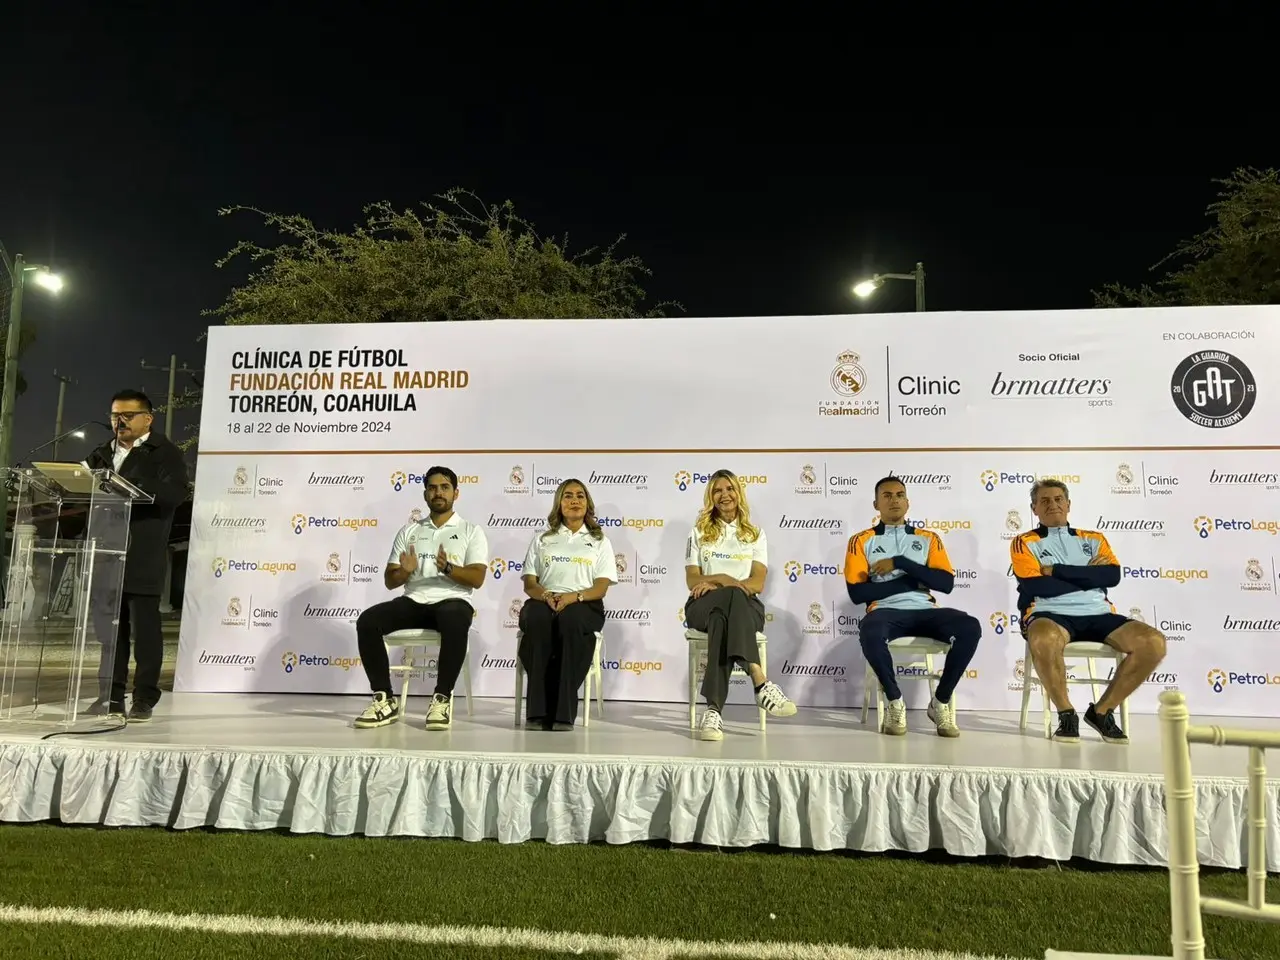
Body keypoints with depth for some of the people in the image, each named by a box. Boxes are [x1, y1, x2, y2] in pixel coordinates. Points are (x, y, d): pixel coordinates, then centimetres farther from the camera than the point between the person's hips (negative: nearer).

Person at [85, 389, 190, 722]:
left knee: (145, 625, -2)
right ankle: (111, 696, 18)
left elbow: (176, 492, -16)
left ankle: (144, 699, 5)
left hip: (143, 556, -6)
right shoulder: (103, 453, 19)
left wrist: (132, 487, -26)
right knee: (109, 624, 9)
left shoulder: (165, 452, -1)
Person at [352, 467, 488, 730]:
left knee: (454, 623, -40)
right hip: (413, 601, 4)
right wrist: (405, 571, -9)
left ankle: (442, 698, -28)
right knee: (367, 621, -23)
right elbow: (389, 580, 14)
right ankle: (385, 700, -17)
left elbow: (476, 579, -3)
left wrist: (448, 568, -21)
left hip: (452, 601, -3)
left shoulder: (471, 531, 9)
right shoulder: (409, 531, 18)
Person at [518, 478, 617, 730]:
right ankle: (538, 710, -35)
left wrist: (574, 596, -15)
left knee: (570, 620, -39)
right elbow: (529, 584, 13)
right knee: (538, 620, -37)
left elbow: (601, 587, 6)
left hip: (584, 604, -1)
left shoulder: (600, 542, 20)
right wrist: (545, 595, -11)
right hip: (544, 601, 1)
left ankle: (564, 712, -38)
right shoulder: (542, 540, 24)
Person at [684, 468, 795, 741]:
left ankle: (714, 710, -52)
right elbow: (693, 580, 6)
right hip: (704, 606, 0)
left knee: (722, 619, -40)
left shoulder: (755, 534, 15)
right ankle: (760, 683, -52)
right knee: (735, 596, -39)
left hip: (746, 607, 1)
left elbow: (757, 584, 1)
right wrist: (724, 579, -15)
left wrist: (713, 582, -12)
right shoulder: (699, 532, 16)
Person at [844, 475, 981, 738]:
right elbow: (857, 592, -2)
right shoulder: (862, 541, 11)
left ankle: (941, 701, -8)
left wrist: (900, 563, -7)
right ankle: (894, 702, -13)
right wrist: (913, 580, -3)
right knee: (870, 634, -39)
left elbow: (946, 583, 2)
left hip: (924, 611, 3)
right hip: (886, 611, -2)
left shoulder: (929, 538, 17)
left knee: (970, 627, -28)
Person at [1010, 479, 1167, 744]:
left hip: (1097, 614, 4)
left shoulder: (1094, 539, 20)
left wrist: (1056, 570, -5)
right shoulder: (1025, 543, 9)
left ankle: (1102, 711, -3)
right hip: (1050, 614, -4)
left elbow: (1113, 575, 0)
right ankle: (1066, 714, -14)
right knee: (1044, 639, -40)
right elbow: (1036, 586, -8)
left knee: (1153, 642, -21)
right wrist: (1089, 576, 1)